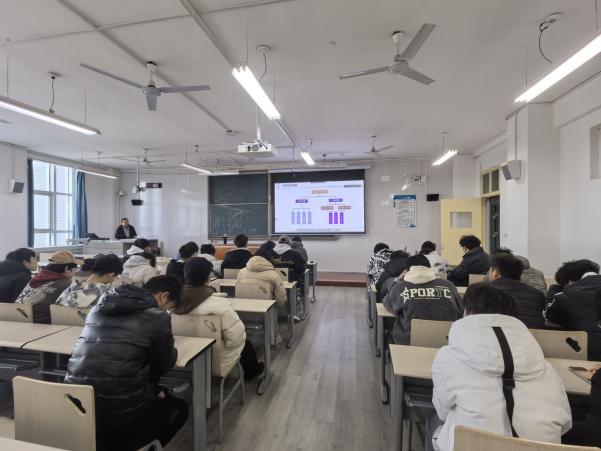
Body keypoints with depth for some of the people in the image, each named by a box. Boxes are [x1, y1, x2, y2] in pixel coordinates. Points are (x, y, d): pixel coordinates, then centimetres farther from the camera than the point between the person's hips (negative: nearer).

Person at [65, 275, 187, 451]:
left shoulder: (101, 305, 7)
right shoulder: (157, 316, -14)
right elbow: (164, 364, -2)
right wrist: (172, 351, 19)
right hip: (119, 411, -7)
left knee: (158, 391, 28)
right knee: (179, 408, 19)